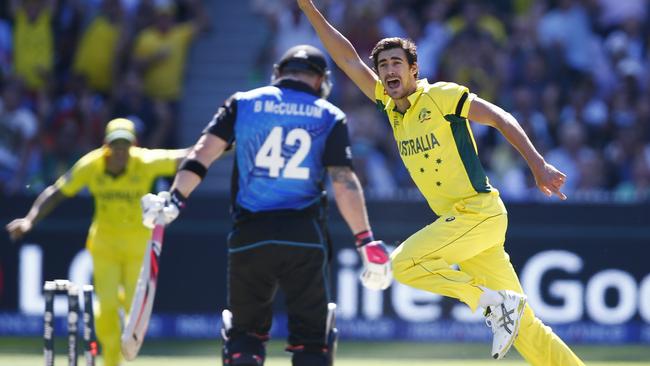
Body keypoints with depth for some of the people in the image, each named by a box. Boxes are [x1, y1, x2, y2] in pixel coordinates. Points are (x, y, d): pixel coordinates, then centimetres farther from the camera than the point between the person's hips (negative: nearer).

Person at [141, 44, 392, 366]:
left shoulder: (244, 103, 9)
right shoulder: (329, 117, 6)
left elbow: (203, 153, -2)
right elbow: (343, 182, -4)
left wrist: (174, 201, -5)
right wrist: (366, 242, -5)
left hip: (250, 234, 1)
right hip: (304, 237, -1)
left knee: (245, 330, 15)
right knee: (311, 336, 7)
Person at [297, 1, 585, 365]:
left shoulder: (443, 96, -6)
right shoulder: (390, 104, 13)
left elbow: (501, 118, -9)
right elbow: (348, 59, 14)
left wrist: (539, 165, -19)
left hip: (480, 211, -7)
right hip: (457, 221, 7)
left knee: (404, 262, -18)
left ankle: (497, 303, -11)